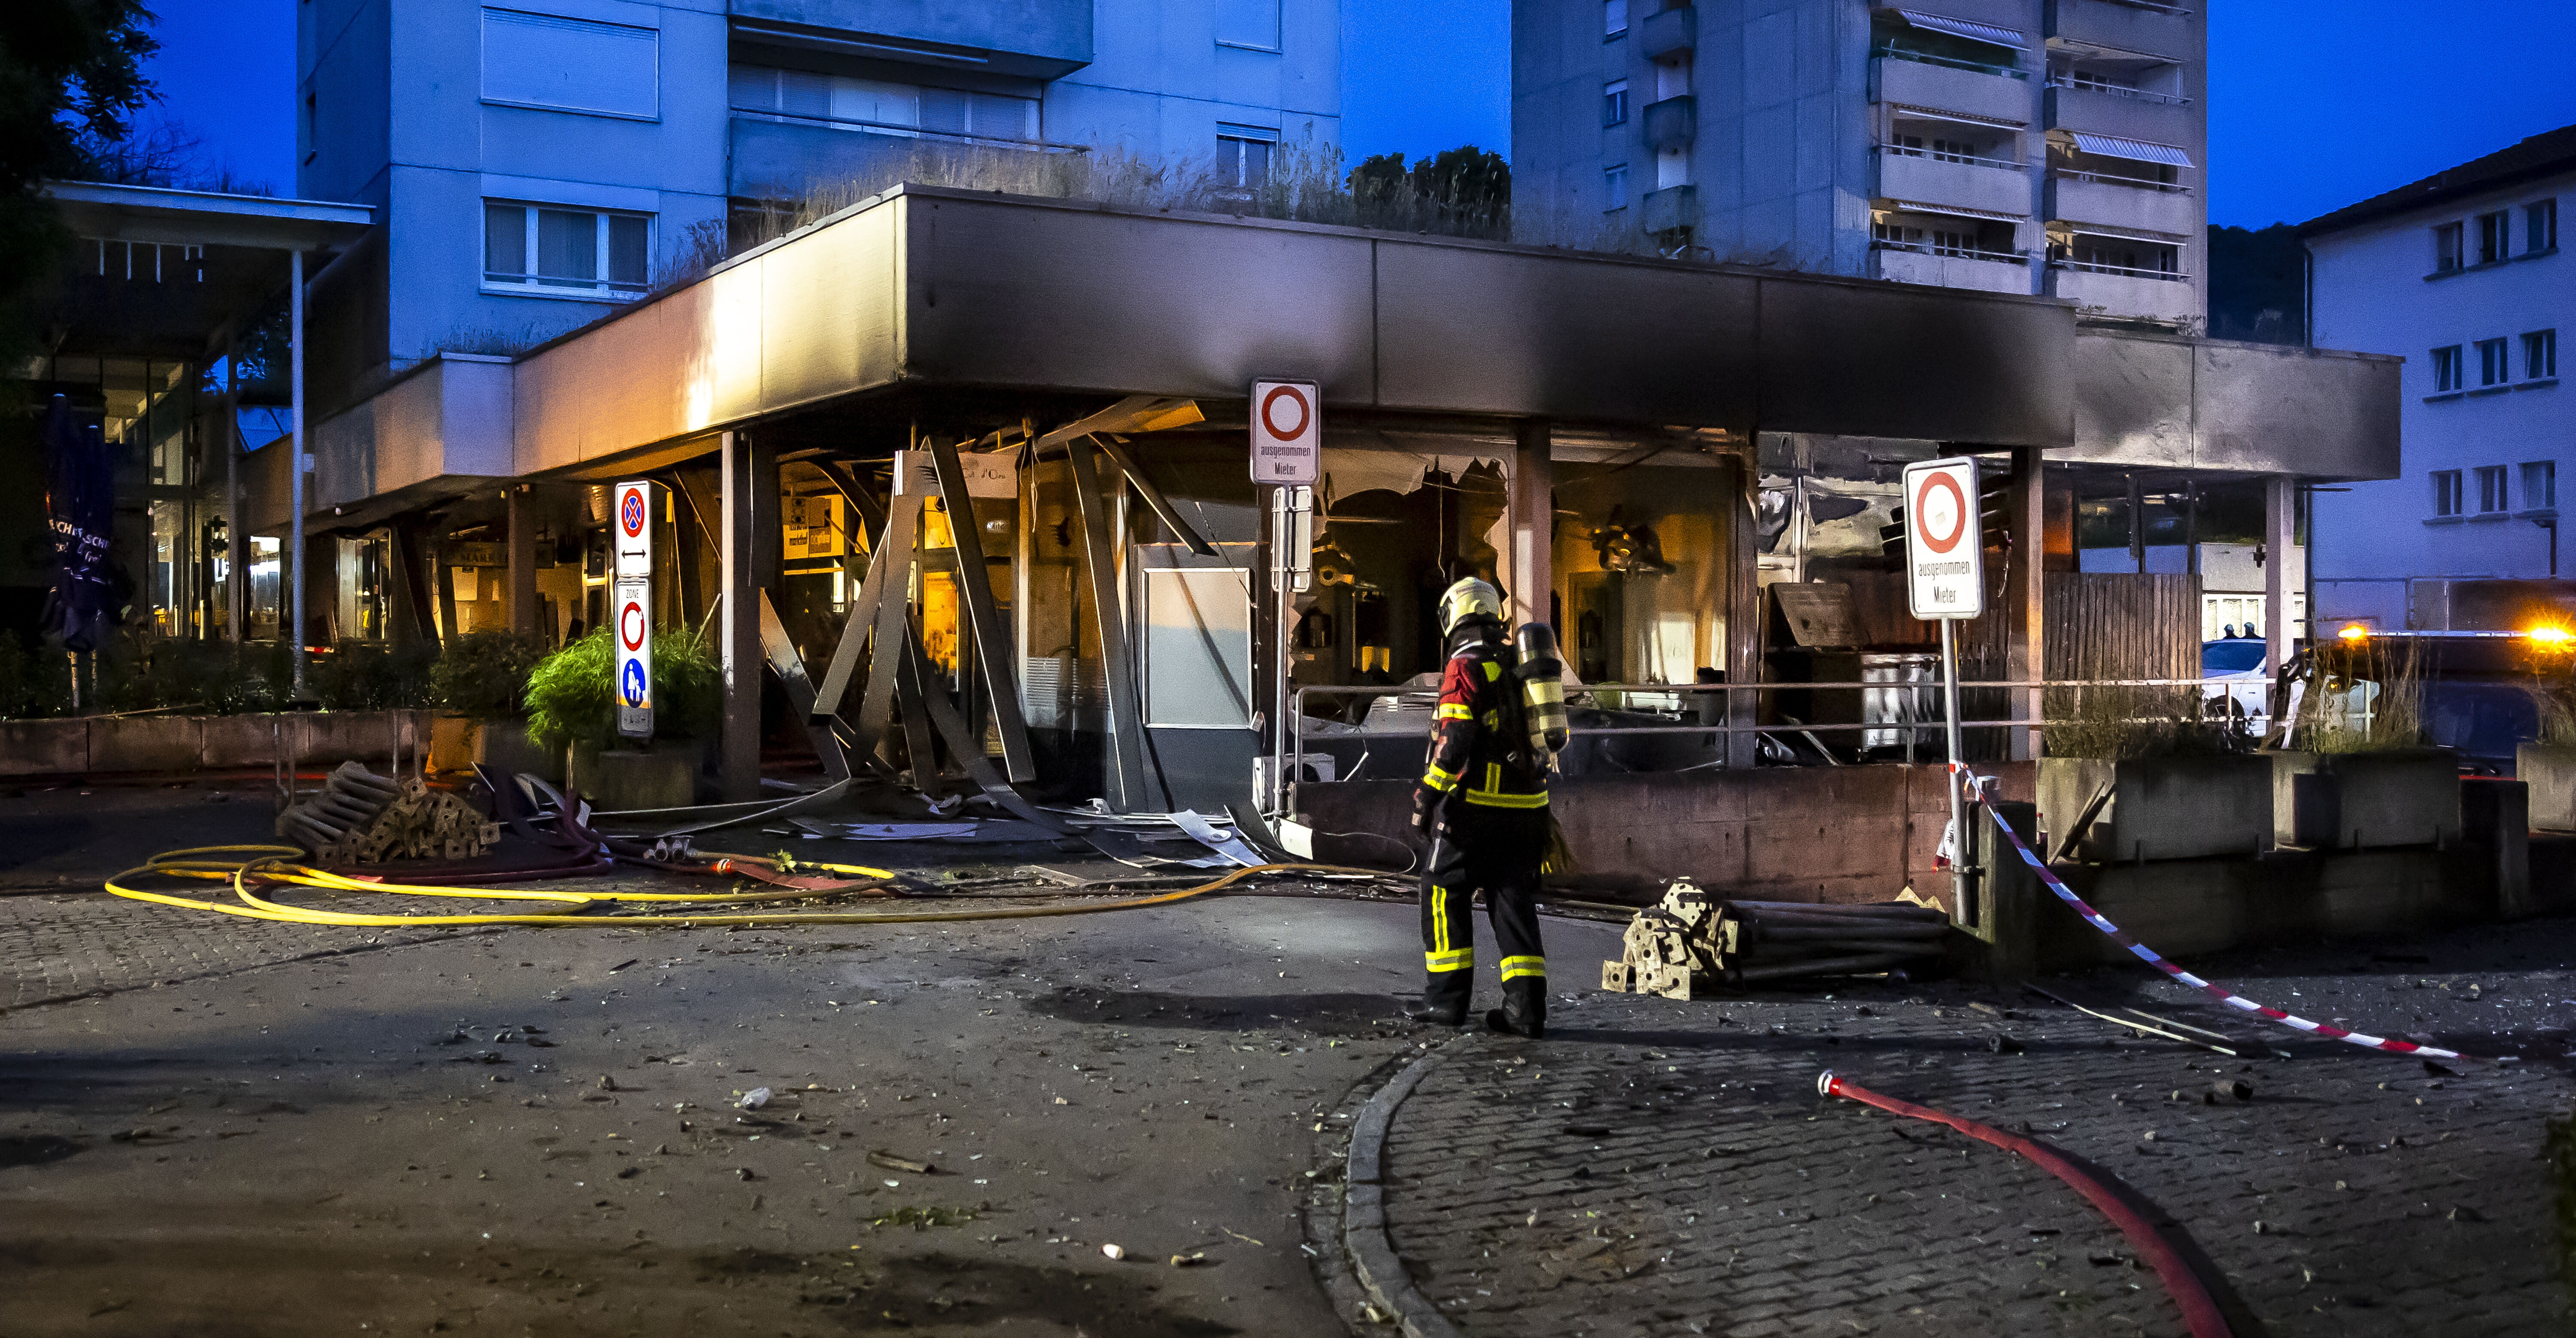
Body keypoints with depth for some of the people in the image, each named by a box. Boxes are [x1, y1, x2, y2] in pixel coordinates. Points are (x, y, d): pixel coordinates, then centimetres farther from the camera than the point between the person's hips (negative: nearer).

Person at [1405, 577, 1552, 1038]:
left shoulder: (1466, 666, -10)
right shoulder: (1518, 663, 14)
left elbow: (1453, 742, -18)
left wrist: (1426, 798, -13)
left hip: (1476, 805, -7)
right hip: (1525, 808, 7)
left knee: (1444, 895, 6)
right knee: (1514, 901, 8)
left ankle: (1448, 997, 7)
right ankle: (1527, 1007, 1)